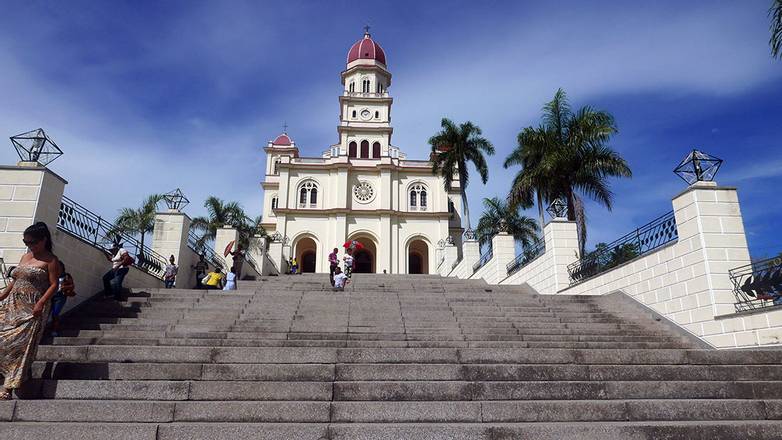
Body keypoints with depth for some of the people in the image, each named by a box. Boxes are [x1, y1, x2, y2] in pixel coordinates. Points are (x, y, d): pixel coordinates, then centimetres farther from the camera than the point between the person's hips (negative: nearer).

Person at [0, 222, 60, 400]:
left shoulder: (50, 260, -5)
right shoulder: (25, 257, 16)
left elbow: (54, 284, -11)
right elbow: (15, 281, 22)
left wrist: (41, 303, -21)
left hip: (32, 308, -7)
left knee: (21, 344, -9)